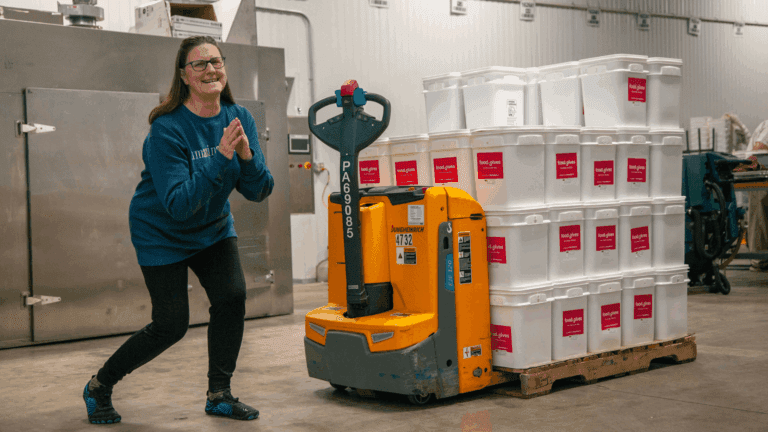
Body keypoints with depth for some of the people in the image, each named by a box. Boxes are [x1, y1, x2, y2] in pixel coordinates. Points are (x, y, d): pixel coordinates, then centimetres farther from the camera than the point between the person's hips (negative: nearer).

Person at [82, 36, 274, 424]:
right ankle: (99, 386, 18)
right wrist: (220, 158, -39)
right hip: (162, 232, -5)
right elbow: (179, 205, -32)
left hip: (213, 228, 5)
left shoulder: (238, 119, -9)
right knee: (170, 325, -4)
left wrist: (246, 155, -29)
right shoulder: (167, 129, -26)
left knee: (232, 297, -13)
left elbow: (259, 192, -10)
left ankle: (219, 395, 4)